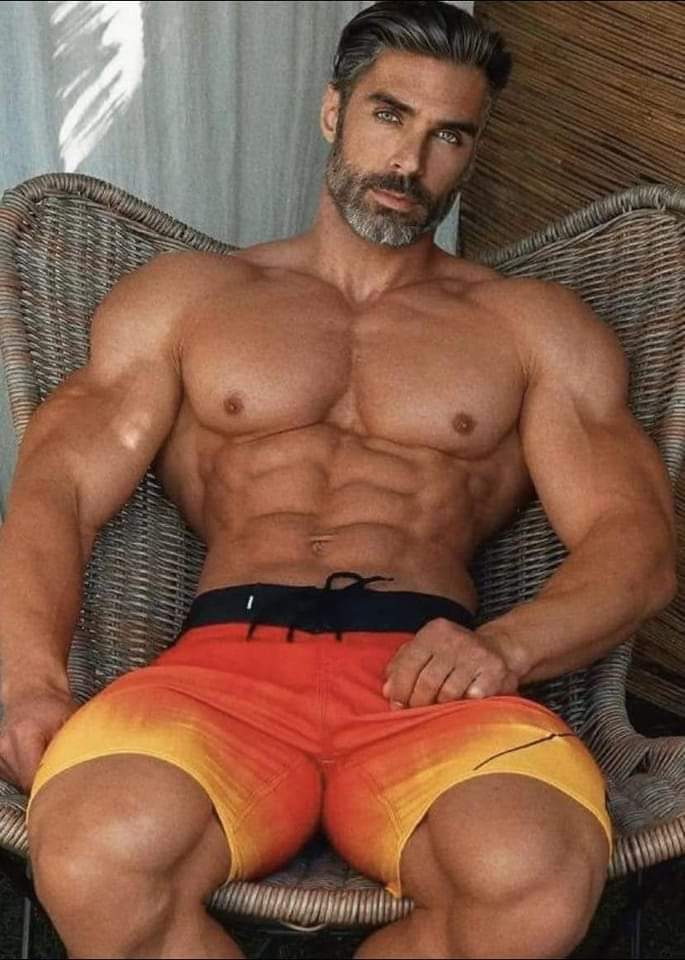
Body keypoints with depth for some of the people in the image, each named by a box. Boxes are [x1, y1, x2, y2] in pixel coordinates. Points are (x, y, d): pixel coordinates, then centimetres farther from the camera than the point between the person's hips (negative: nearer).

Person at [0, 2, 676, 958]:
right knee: (93, 864, -37)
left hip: (426, 671, 0)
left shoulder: (533, 326, 23)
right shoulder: (184, 295, 24)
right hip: (227, 652, 0)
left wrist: (505, 645, -12)